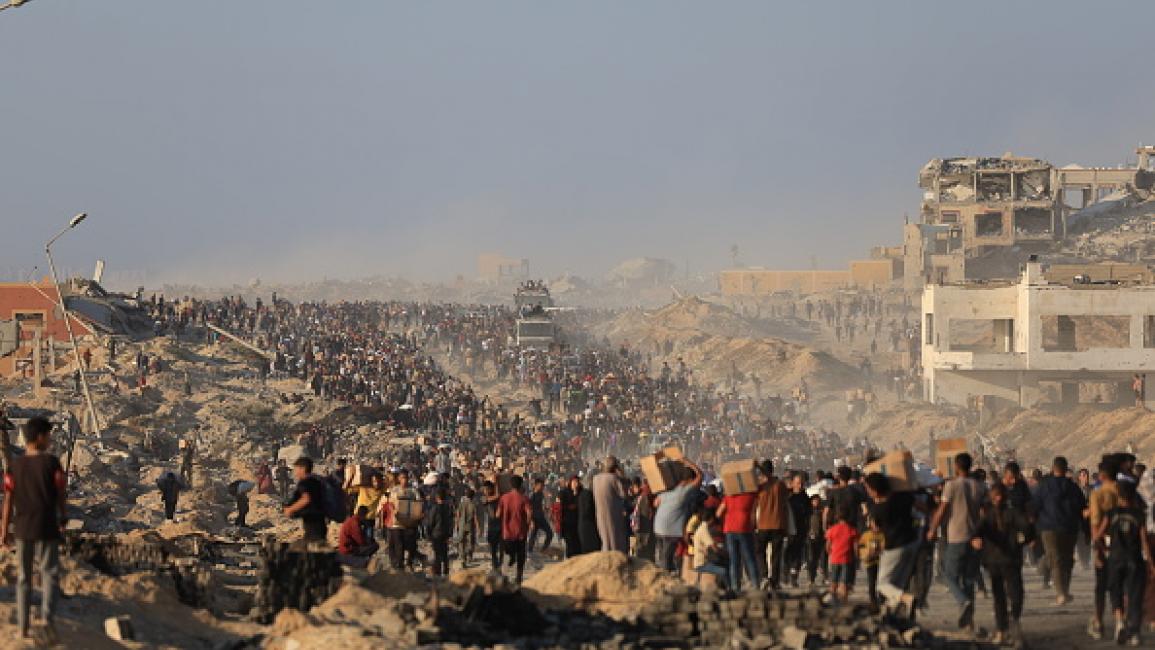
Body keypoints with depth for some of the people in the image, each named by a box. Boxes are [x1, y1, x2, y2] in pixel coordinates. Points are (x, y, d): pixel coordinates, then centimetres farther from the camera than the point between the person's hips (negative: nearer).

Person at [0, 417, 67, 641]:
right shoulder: (51, 463, -10)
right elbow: (62, 495, -5)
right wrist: (63, 521, 10)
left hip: (22, 529, 3)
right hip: (47, 528, -3)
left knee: (23, 577, 11)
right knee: (49, 573, 7)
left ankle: (23, 626, 12)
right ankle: (47, 616, -13)